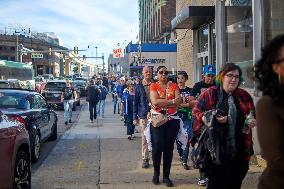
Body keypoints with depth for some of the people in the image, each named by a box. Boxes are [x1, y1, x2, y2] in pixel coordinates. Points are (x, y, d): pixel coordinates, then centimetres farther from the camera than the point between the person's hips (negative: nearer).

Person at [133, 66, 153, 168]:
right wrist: (135, 117, 2)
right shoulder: (139, 86, 5)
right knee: (144, 138, 2)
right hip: (143, 115, 0)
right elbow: (135, 102, 6)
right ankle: (145, 159, 11)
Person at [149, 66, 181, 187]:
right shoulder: (153, 86, 4)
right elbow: (155, 101, -11)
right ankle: (156, 173, 12)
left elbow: (178, 101, -4)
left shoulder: (174, 86, 9)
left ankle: (166, 176, 13)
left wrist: (161, 102, -11)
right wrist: (171, 101, -9)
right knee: (157, 146, -9)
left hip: (172, 120, 2)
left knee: (169, 148, 4)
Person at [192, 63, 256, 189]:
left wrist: (253, 121, -1)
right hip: (217, 149, -3)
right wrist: (213, 119, -19)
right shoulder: (210, 93, -1)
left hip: (239, 149, 4)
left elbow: (253, 114, 22)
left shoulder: (244, 96, 10)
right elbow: (196, 113, -3)